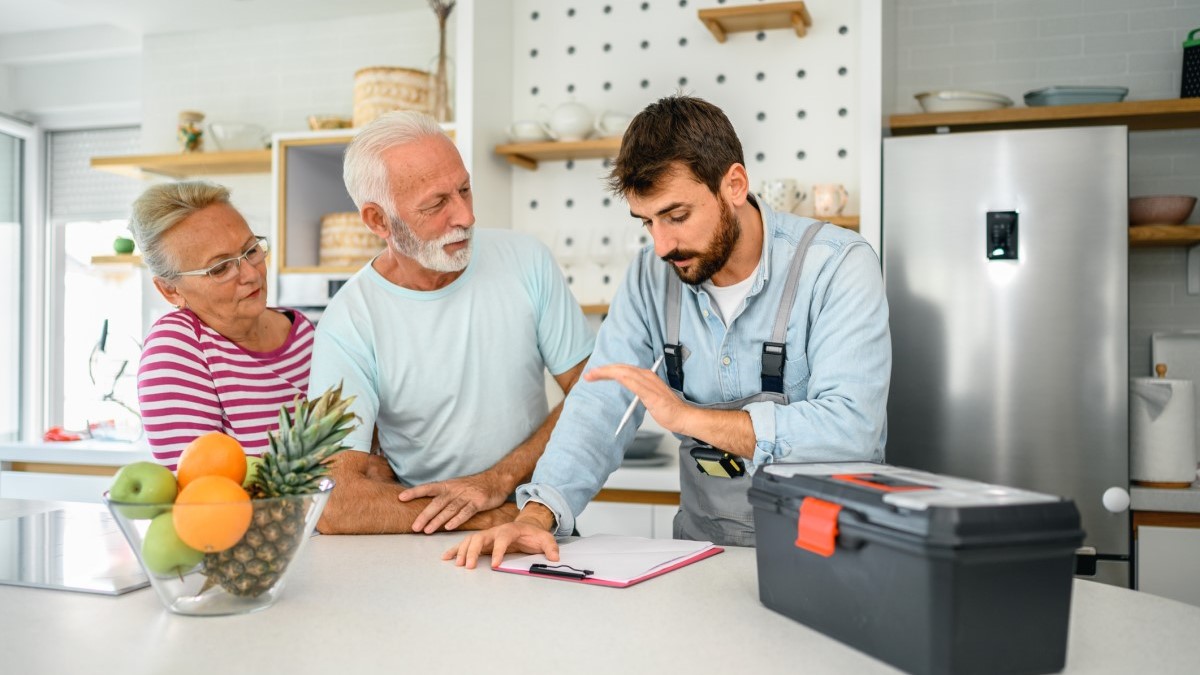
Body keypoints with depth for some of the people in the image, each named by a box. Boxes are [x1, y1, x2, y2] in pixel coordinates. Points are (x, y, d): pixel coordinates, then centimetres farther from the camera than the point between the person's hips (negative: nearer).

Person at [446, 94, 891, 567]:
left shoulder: (839, 266, -12)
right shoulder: (652, 276, 2)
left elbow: (851, 429, -22)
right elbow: (599, 406, -3)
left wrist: (687, 416, -25)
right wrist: (538, 514, -19)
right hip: (704, 547, 4)